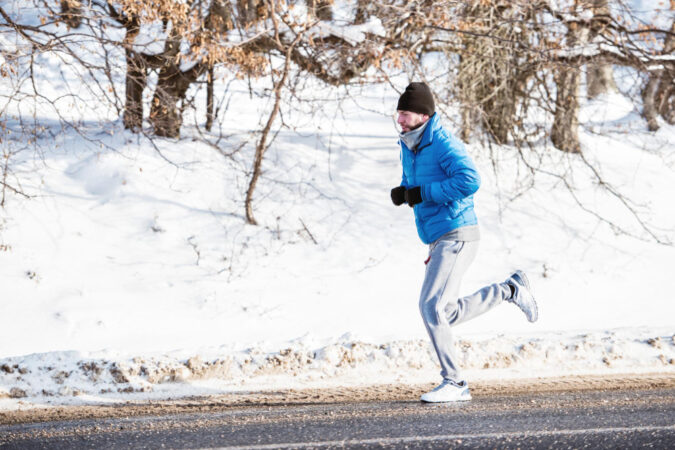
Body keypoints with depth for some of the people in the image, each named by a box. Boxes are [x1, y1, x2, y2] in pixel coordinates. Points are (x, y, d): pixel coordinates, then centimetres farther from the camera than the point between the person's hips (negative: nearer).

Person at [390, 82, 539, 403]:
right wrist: (400, 193, 8)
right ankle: (510, 290, 27)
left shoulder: (443, 144, -15)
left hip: (457, 236, -10)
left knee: (432, 307, -17)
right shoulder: (409, 147, 13)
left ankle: (454, 383, -9)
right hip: (438, 240, 10)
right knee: (446, 313, 13)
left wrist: (423, 194, -25)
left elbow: (470, 180, -30)